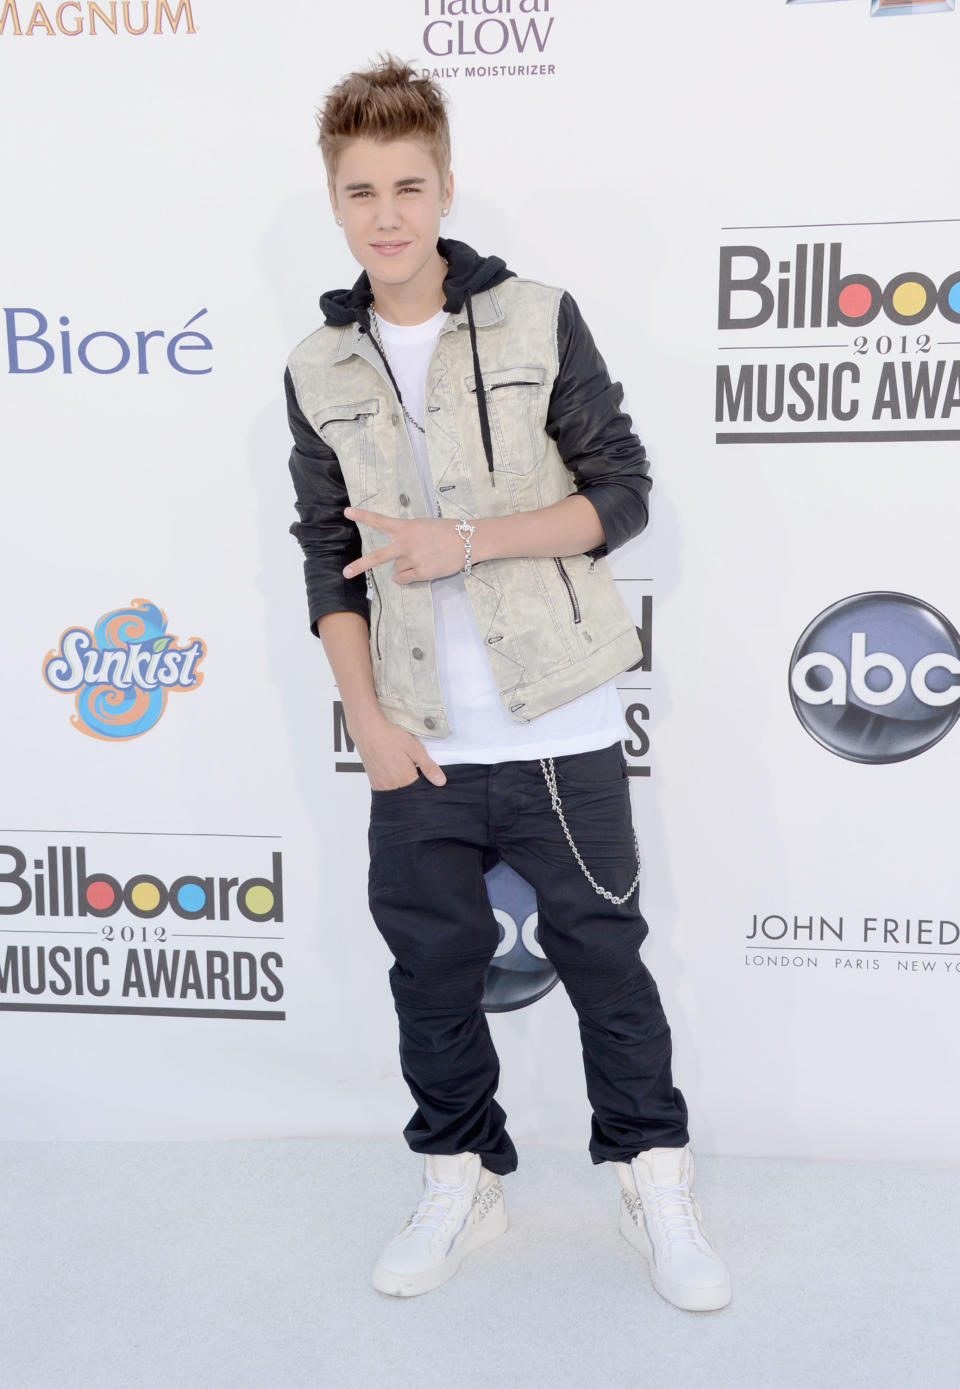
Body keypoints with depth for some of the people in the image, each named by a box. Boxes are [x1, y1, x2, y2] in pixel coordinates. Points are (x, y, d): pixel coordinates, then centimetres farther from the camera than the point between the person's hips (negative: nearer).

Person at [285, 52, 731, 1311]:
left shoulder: (539, 320, -3)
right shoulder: (318, 372, 5)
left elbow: (621, 493, -4)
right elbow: (328, 559, 7)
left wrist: (470, 542, -18)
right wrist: (367, 718, -2)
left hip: (558, 728, -2)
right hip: (417, 742, 3)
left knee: (602, 952, 7)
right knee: (430, 963, 12)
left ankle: (655, 1182, 27)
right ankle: (461, 1182, 32)